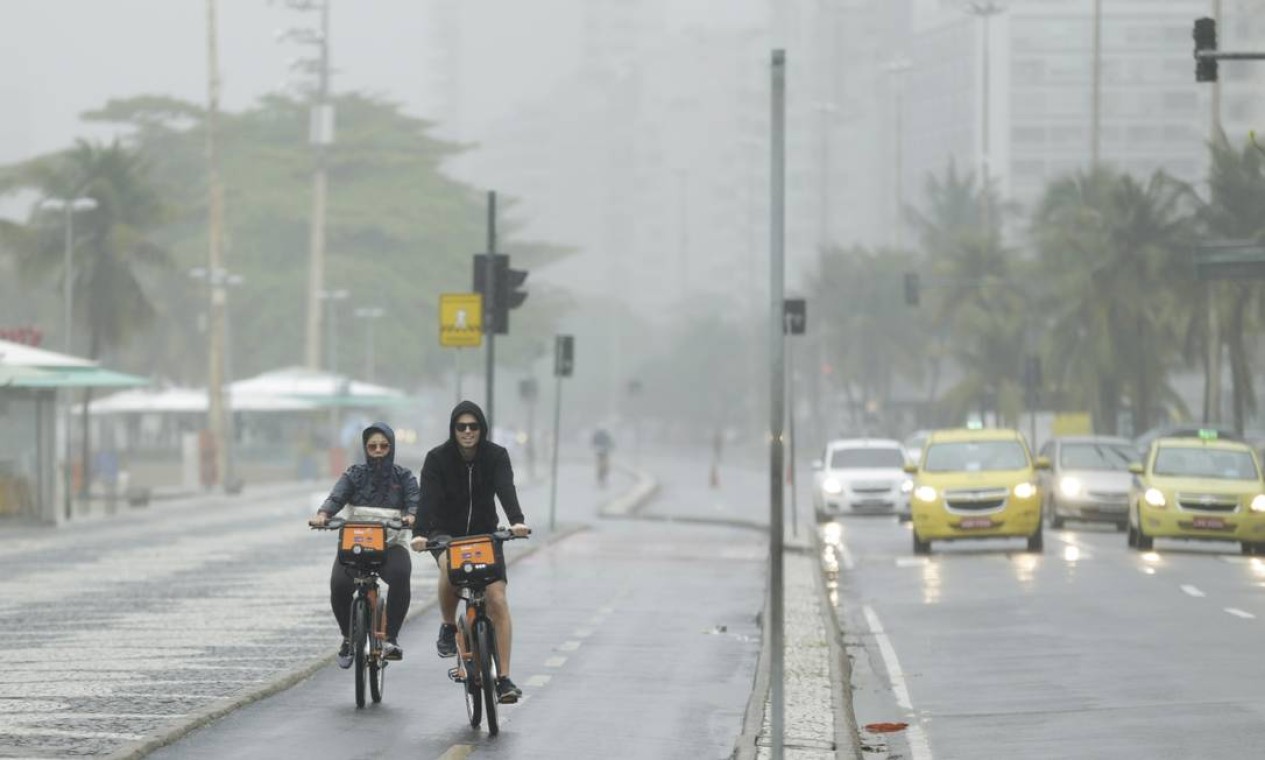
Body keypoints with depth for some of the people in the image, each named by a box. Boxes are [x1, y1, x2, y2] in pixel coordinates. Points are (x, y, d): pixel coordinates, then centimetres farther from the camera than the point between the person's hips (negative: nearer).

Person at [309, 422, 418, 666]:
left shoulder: (403, 477, 9)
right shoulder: (354, 475, 10)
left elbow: (415, 502, -7)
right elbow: (336, 497, -7)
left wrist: (411, 516, -32)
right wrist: (322, 515, -29)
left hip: (391, 545, -1)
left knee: (400, 575, -35)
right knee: (339, 584, -27)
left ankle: (390, 637, -24)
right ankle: (348, 637, 0)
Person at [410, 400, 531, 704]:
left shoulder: (496, 456, -9)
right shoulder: (438, 458, -11)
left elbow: (505, 489, -26)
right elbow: (428, 497, -23)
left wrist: (516, 521, -46)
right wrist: (420, 532, -41)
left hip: (484, 533, 1)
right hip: (446, 533, -1)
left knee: (497, 600, -13)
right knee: (449, 567, -36)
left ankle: (504, 679, -11)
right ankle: (449, 627, -10)